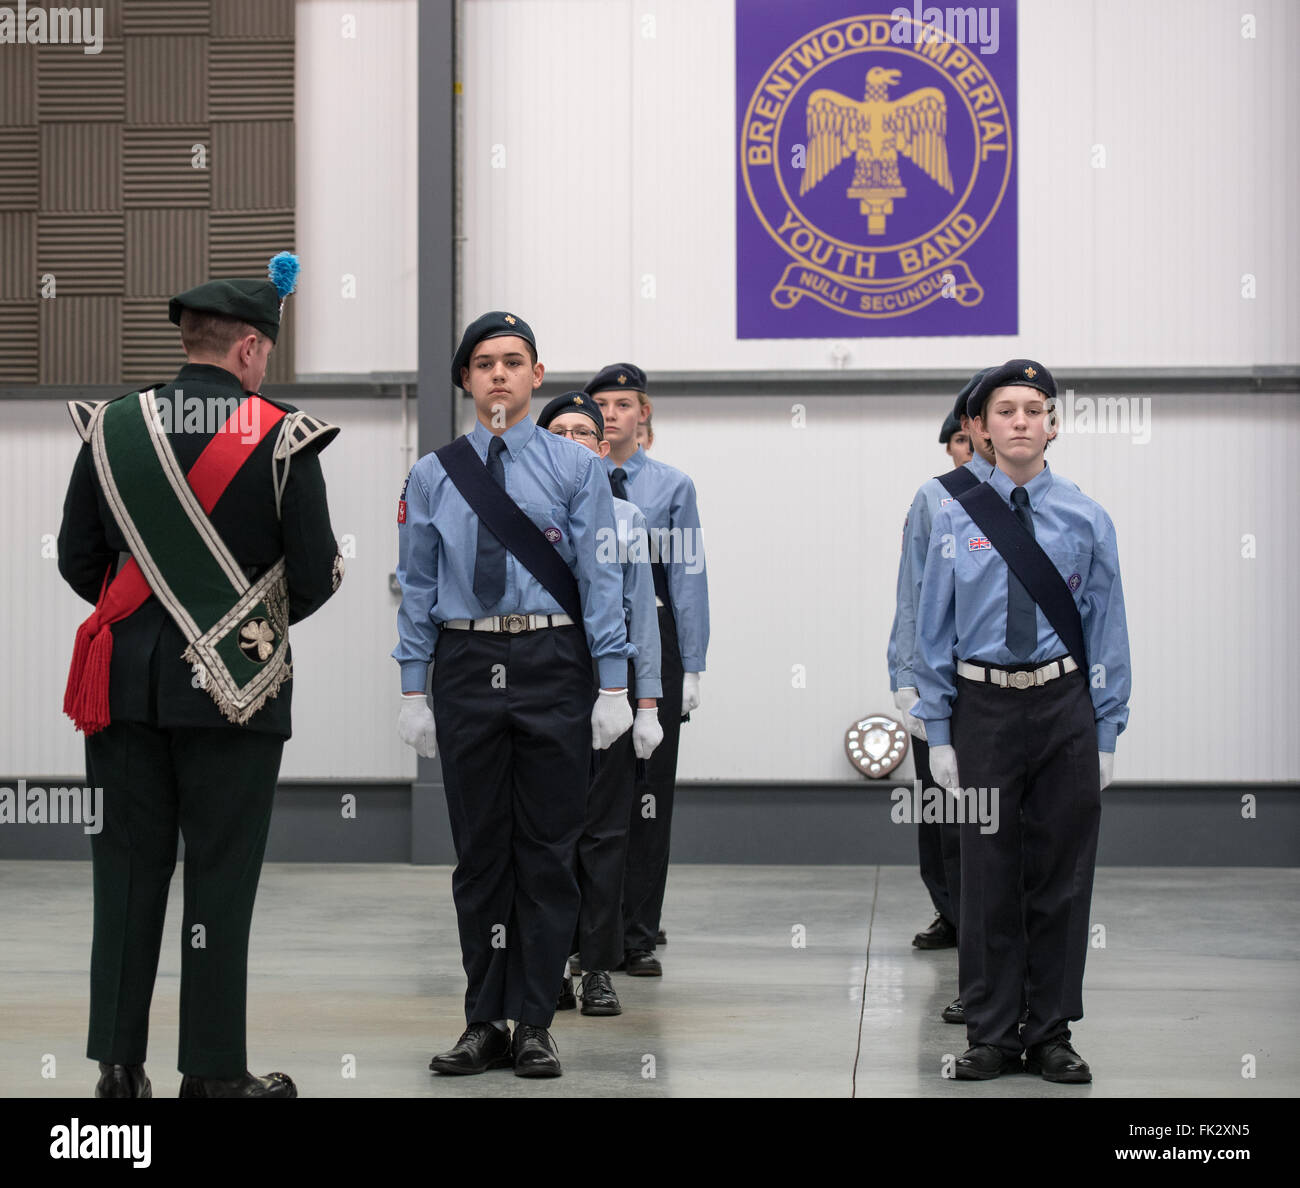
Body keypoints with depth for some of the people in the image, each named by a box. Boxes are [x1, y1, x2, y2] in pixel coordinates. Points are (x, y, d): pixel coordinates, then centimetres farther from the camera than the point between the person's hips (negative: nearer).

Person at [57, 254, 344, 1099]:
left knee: (127, 872, 9)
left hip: (126, 682, 3)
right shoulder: (282, 437, -7)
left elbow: (77, 562, 7)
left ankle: (119, 1061, 11)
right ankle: (215, 1070, 7)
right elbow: (318, 576, -5)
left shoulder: (110, 428, 3)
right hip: (238, 683, -3)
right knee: (220, 879, 3)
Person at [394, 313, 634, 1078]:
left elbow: (602, 580, -2)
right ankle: (486, 1023, 15)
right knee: (479, 850, 7)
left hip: (550, 667, -2)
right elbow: (418, 588, 7)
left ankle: (535, 1024, 11)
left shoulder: (575, 468, 1)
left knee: (548, 849, 3)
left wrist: (613, 688, -7)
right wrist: (414, 691, 3)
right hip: (466, 666, 2)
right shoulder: (433, 476, 6)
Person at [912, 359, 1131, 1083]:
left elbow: (1108, 630, 3)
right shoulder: (957, 522, 2)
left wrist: (1107, 734, -1)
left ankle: (1052, 1035, 17)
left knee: (1062, 876, 5)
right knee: (989, 875, 5)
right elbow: (935, 631, 3)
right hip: (983, 705, 0)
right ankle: (992, 1036, 15)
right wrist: (939, 735, -1)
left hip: (1066, 705, 0)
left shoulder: (1087, 520, 2)